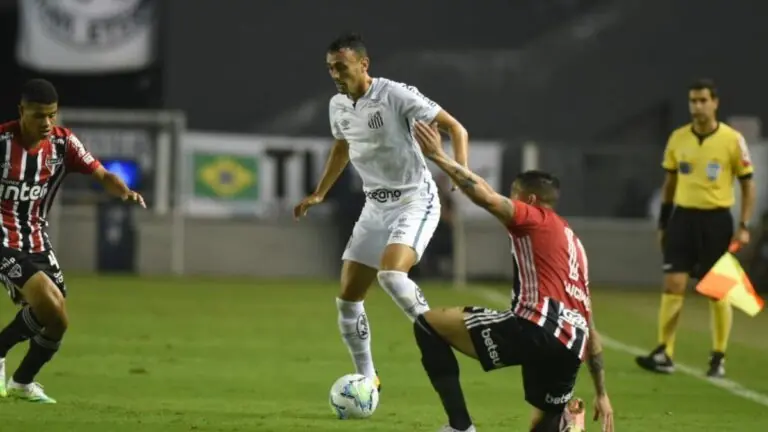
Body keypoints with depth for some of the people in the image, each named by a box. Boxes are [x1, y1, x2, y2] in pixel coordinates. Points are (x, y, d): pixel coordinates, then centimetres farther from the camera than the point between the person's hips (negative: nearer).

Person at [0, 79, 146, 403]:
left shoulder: (62, 142, -3)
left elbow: (102, 175, -6)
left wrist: (124, 191, -27)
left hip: (37, 240, 6)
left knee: (56, 322, 6)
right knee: (48, 306, -24)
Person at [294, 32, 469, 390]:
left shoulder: (396, 95, -17)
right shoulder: (338, 106, 5)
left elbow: (455, 129, -15)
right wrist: (319, 194, 28)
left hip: (415, 202, -7)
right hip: (376, 206, 7)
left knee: (391, 274, -32)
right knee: (347, 299, 3)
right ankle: (366, 379, 16)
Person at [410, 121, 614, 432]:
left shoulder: (536, 219, 11)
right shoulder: (573, 245, 33)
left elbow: (485, 196, -9)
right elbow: (590, 329, 32)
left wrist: (438, 157, 1)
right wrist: (602, 395, 32)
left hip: (536, 328, -8)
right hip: (571, 346, 9)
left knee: (428, 323, 2)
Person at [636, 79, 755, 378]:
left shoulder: (733, 140, -5)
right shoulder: (678, 138, 5)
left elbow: (748, 185, 0)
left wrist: (744, 226, -7)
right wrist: (663, 222, 13)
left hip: (716, 220, -3)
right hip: (683, 217, 3)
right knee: (672, 285, -5)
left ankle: (718, 358, 12)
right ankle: (664, 355, -3)